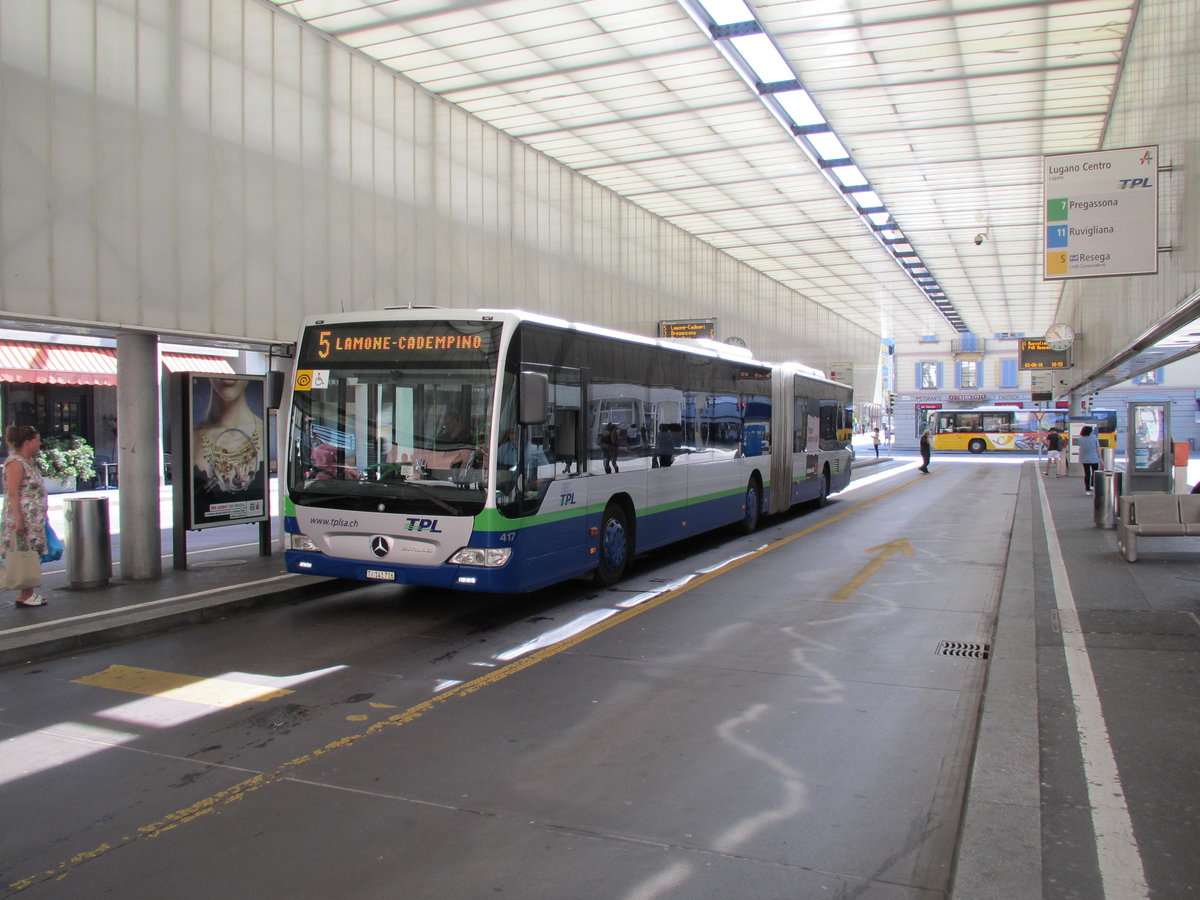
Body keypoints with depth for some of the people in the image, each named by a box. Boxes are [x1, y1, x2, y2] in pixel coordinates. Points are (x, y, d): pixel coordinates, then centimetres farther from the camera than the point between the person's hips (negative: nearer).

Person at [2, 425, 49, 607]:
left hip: (34, 519, 10)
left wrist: (42, 515, 22)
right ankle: (25, 595, 0)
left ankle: (28, 592, 16)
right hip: (23, 519, -10)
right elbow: (13, 493, -19)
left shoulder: (28, 461, 15)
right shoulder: (15, 462, -14)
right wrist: (19, 519, -22)